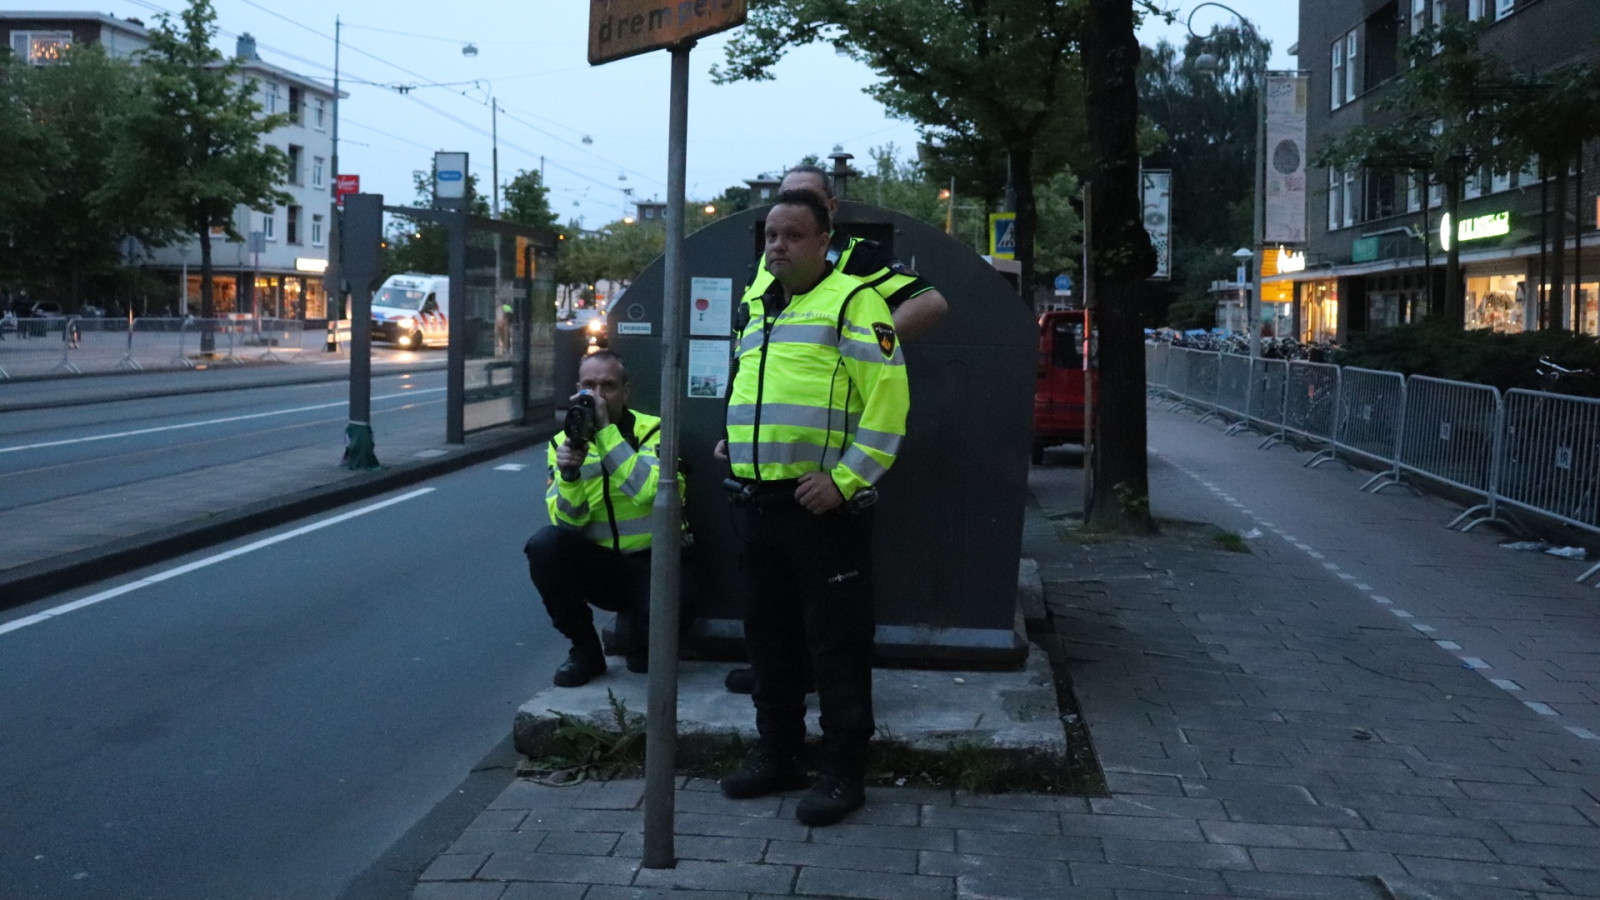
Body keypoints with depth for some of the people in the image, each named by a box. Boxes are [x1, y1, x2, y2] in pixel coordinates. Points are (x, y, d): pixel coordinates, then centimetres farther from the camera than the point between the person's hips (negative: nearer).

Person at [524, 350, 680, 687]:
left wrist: (606, 430, -27)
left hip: (648, 563, -4)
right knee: (545, 543, -26)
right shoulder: (564, 442, 2)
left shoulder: (652, 431, -7)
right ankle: (584, 651, -5)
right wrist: (568, 473, -26)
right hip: (596, 561, 4)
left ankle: (636, 638, 8)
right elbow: (568, 521, -7)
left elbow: (649, 490, -28)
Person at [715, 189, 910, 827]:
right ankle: (777, 755, 29)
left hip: (823, 504, -8)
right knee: (769, 637, 16)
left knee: (837, 643, 0)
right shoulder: (760, 313, 19)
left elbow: (887, 398, -15)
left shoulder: (853, 302, -7)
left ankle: (843, 770, 11)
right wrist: (733, 441, 16)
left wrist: (844, 478, -20)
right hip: (758, 504, 8)